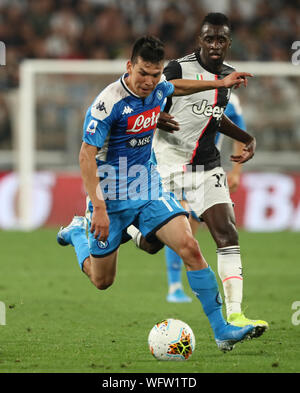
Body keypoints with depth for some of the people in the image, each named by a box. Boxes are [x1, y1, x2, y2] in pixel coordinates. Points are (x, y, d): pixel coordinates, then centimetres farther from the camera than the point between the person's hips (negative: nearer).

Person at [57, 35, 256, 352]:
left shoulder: (157, 88, -2)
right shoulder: (108, 103, -23)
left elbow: (176, 87, 26)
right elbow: (86, 156, -22)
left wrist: (219, 84, 25)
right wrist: (99, 208, -27)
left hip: (150, 191, 5)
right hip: (112, 198, -5)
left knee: (190, 248, -16)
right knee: (102, 281, 9)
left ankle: (221, 330, -14)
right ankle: (78, 232, 41)